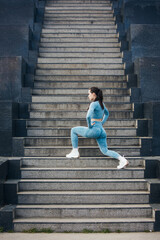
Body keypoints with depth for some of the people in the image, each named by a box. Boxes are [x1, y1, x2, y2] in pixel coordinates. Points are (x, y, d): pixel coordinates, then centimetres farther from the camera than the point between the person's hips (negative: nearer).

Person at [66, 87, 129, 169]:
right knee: (105, 151, 10)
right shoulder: (101, 103, 13)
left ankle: (75, 152, 15)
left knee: (74, 130, 13)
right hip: (101, 130, 8)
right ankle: (122, 159, -11)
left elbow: (88, 116, -28)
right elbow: (107, 113, 32)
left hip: (94, 130, -8)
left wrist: (89, 126, -13)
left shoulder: (94, 104, -13)